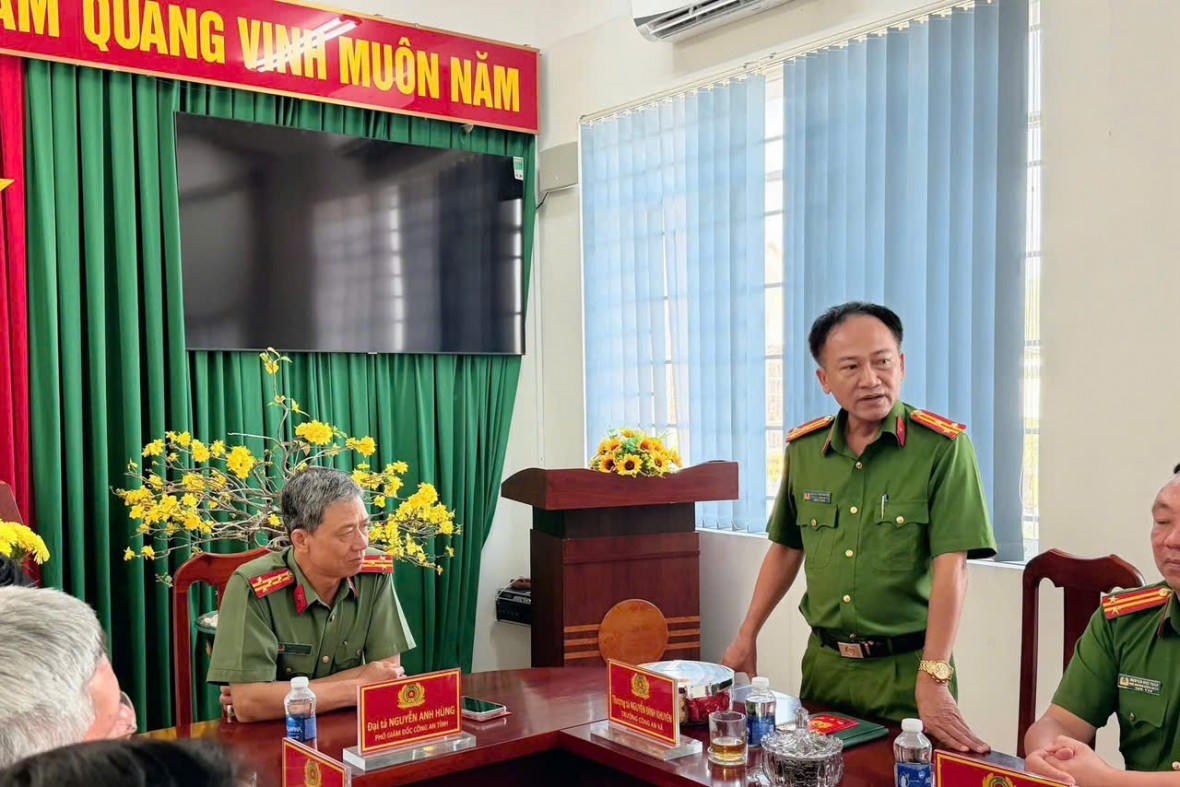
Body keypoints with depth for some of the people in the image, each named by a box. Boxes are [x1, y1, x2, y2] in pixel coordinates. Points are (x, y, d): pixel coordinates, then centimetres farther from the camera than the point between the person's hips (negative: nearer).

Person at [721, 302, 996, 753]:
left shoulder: (943, 446, -13)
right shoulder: (803, 449, 2)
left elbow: (951, 566, -18)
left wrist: (933, 680, -24)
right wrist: (747, 637, 10)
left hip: (906, 667, -4)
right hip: (824, 661, 4)